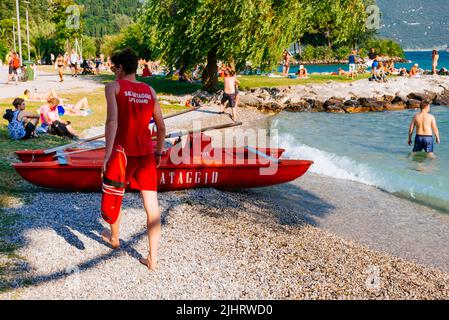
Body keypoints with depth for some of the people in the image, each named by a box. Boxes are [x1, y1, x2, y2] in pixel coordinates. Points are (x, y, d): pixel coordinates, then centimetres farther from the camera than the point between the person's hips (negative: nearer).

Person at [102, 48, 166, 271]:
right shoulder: (149, 91, 9)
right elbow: (161, 126, 10)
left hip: (122, 151, -3)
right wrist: (158, 152, 22)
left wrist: (108, 153, -22)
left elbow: (112, 121, -18)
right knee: (152, 204, 2)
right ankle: (153, 258, 4)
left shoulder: (114, 87, -4)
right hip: (146, 153, 3)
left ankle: (114, 238, 43)